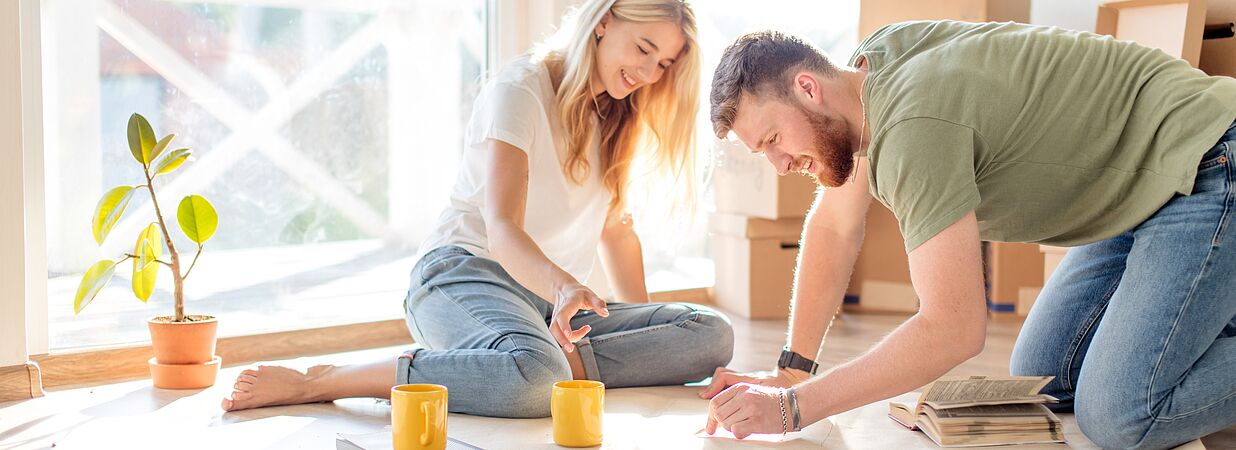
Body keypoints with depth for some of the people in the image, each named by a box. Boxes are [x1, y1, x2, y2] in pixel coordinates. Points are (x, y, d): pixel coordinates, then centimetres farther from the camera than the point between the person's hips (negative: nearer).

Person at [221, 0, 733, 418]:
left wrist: (644, 323, 13)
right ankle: (316, 382, -28)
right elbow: (502, 228, -20)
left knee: (712, 335, -16)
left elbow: (616, 229, 23)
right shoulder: (522, 89, -8)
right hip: (466, 273, -7)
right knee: (533, 380, -43)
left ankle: (556, 361, -25)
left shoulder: (616, 118, 15)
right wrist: (562, 286, -39)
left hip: (548, 300, 7)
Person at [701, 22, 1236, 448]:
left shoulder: (914, 127, -30)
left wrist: (792, 406, -26)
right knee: (1042, 382, 7)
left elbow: (952, 331, -31)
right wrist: (791, 371, 8)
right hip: (1138, 197, 10)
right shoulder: (871, 62, -1)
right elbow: (834, 228, 10)